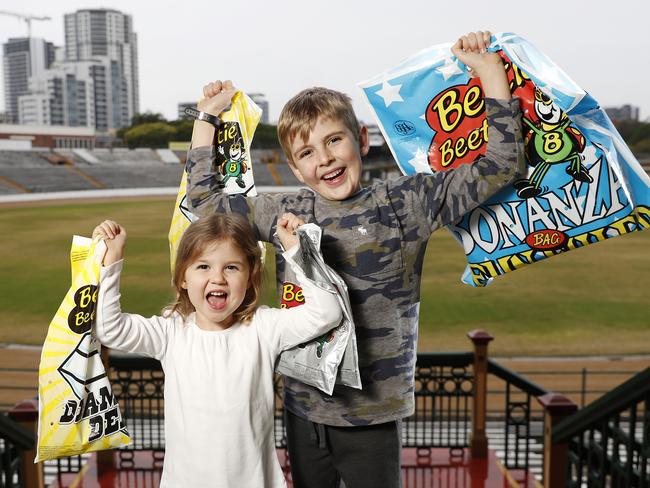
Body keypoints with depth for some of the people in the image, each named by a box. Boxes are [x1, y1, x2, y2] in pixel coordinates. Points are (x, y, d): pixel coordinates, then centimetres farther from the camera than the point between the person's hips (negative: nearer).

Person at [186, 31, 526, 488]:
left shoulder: (404, 204, -9)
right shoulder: (284, 214, 0)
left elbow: (500, 166, -9)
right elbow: (205, 200, 12)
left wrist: (491, 73, -11)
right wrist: (207, 118, 12)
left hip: (373, 416, -3)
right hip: (303, 409, 4)